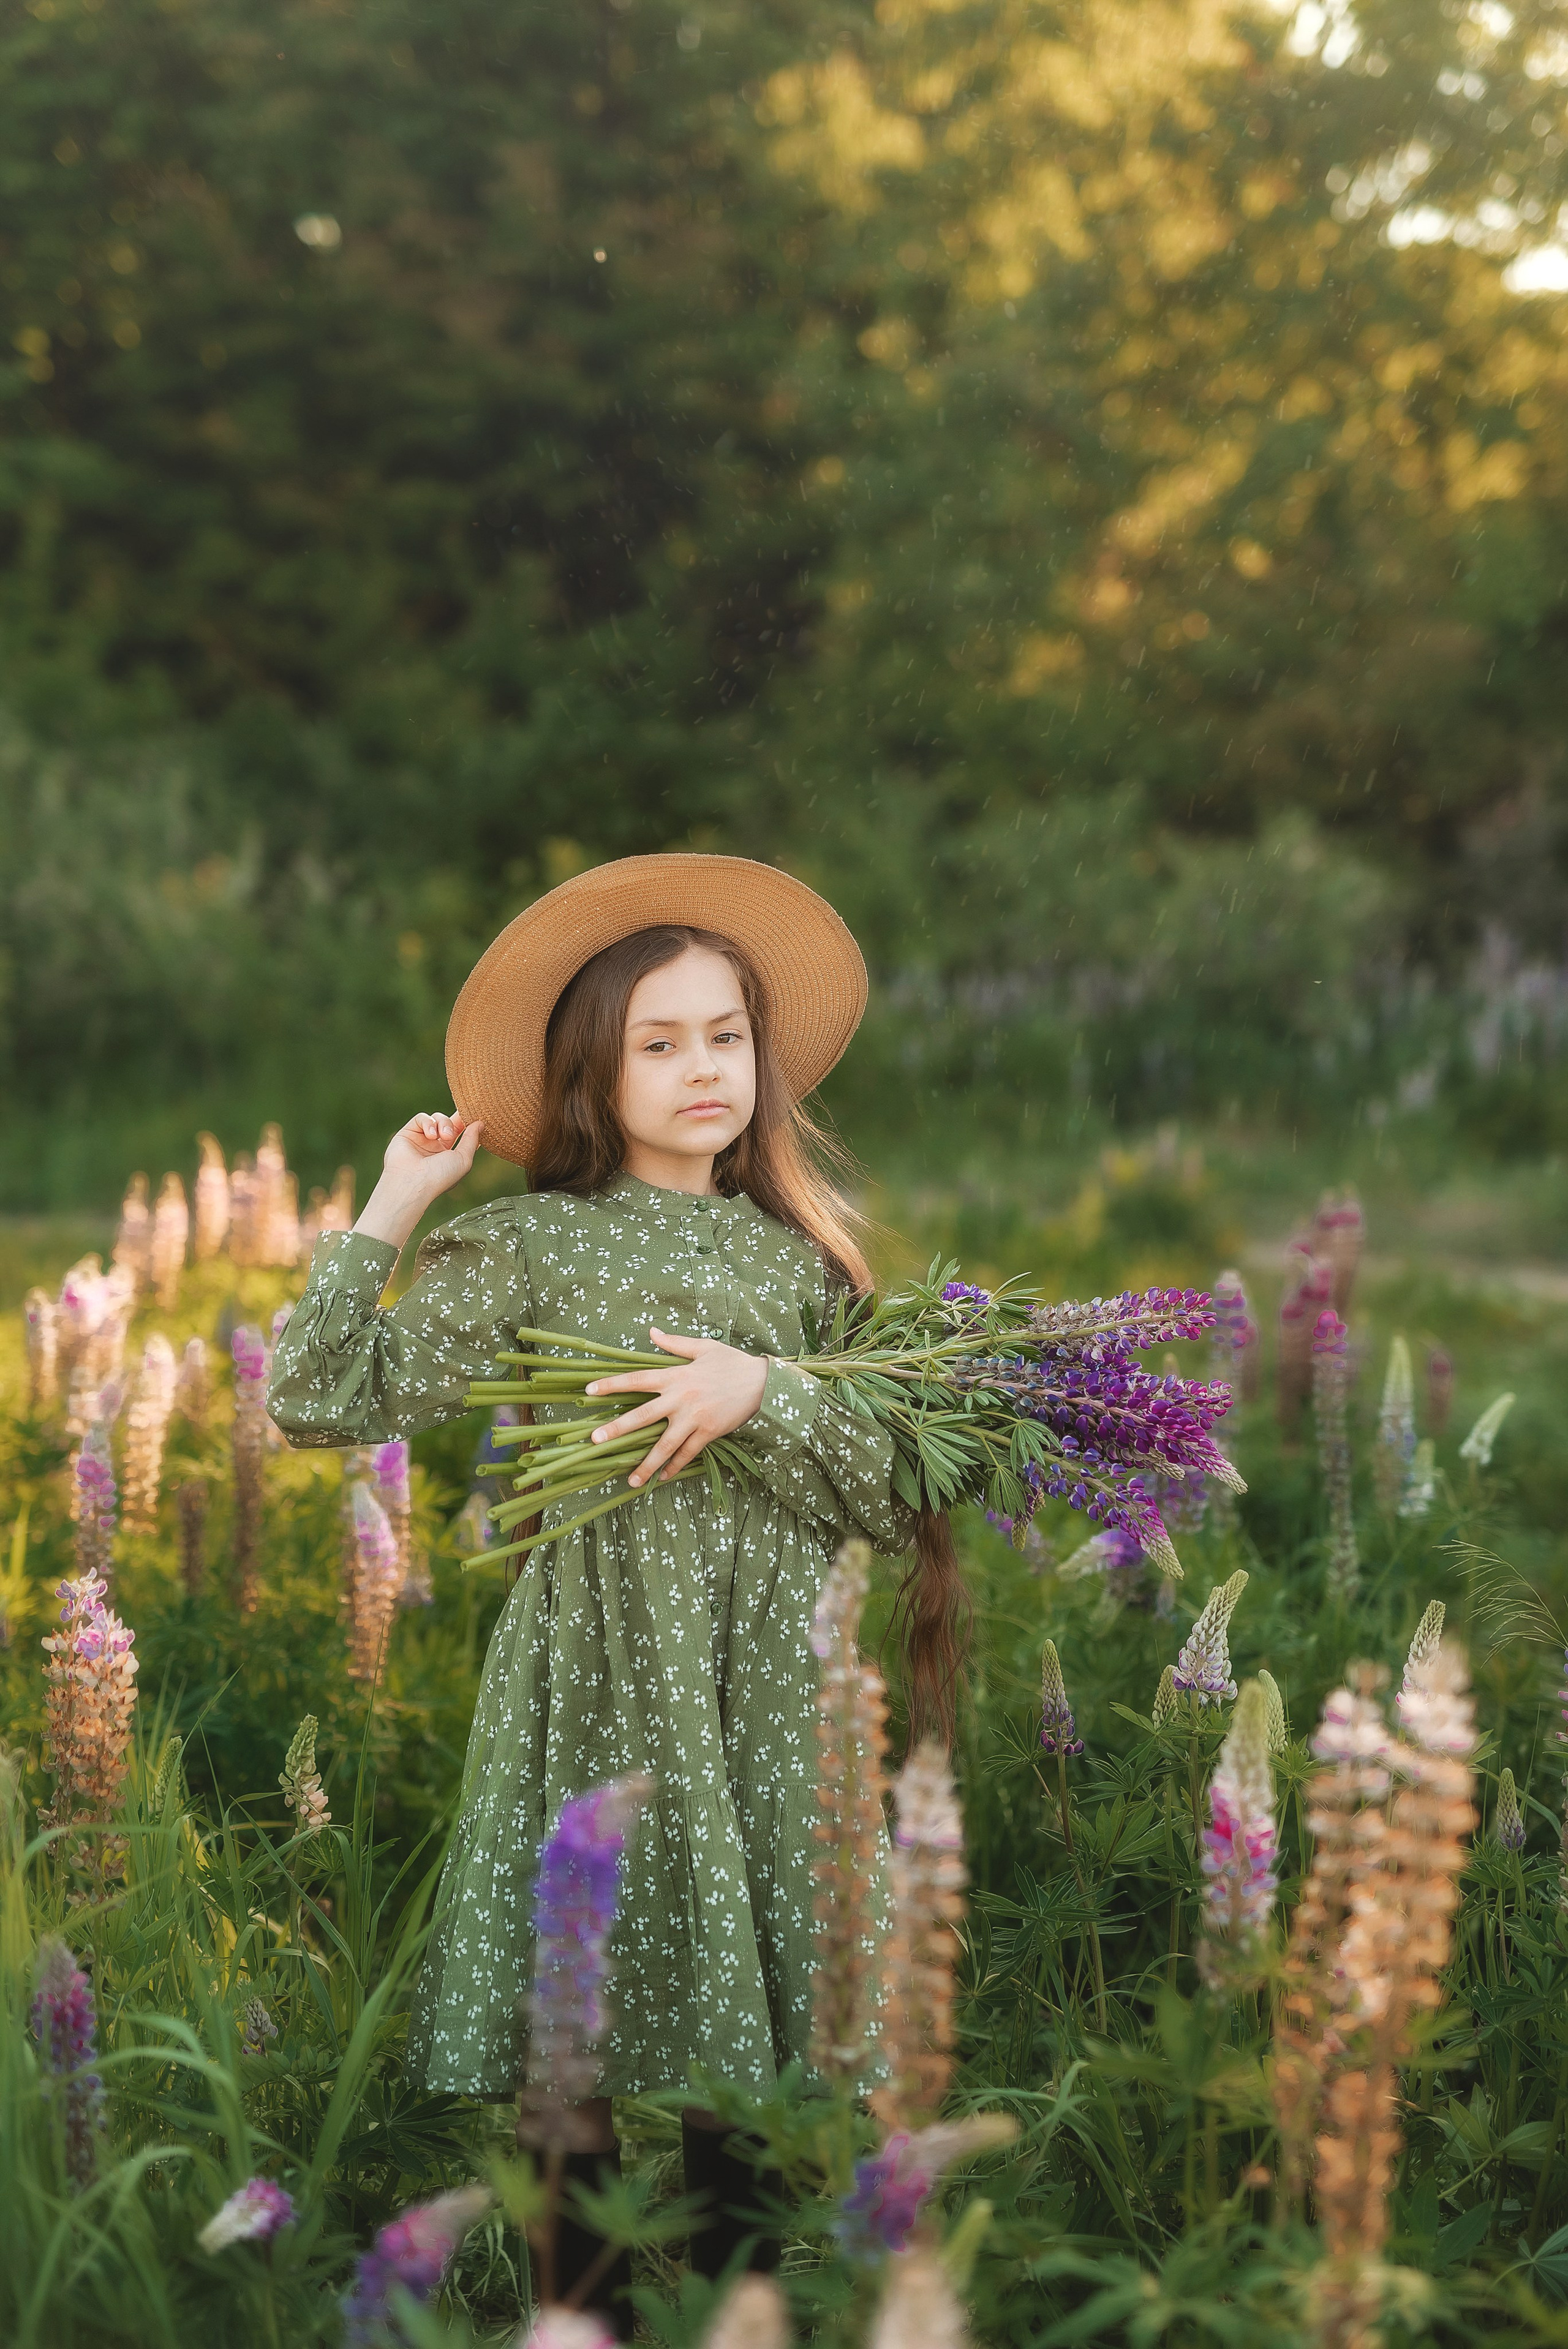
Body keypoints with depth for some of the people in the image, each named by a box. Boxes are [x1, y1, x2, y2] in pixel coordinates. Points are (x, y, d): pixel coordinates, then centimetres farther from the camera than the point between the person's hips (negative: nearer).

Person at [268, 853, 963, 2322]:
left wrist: (767, 1394, -11)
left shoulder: (795, 1252, 9)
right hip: (603, 1685, -3)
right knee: (595, 2032, 0)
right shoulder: (532, 1244, 1)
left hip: (774, 1692, 3)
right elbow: (319, 1403, -7)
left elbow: (898, 1505, 4)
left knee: (743, 1994, 6)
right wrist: (391, 1209, -5)